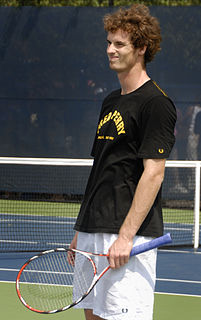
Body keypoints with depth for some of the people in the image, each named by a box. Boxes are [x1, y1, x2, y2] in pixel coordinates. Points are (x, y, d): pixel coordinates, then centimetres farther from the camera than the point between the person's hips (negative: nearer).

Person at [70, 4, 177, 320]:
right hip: (93, 234, 9)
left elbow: (153, 173, -16)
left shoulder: (155, 103, -9)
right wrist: (81, 231, 19)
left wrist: (126, 236, -21)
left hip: (129, 234, -9)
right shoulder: (111, 102, 17)